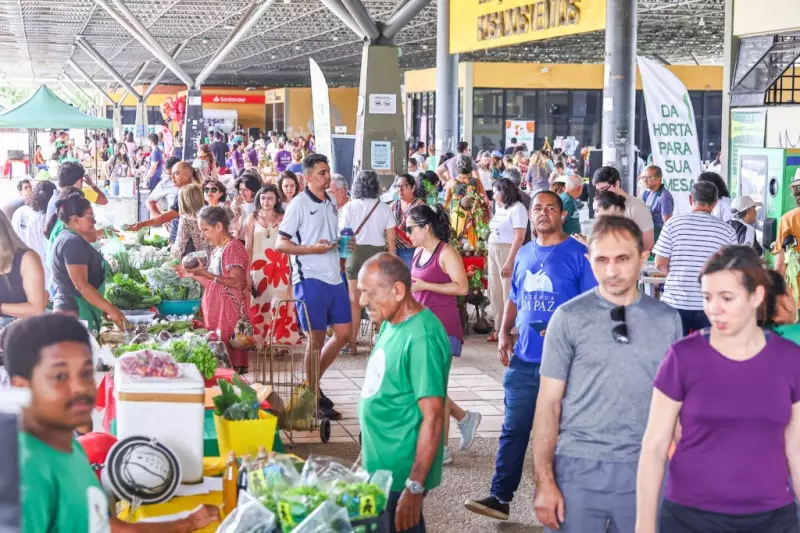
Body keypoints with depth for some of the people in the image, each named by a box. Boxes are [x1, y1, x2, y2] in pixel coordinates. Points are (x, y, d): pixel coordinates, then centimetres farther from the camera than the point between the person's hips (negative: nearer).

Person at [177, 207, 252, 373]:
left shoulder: (233, 247, -10)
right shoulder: (217, 250, 17)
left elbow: (237, 282, -21)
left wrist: (206, 273, -25)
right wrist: (192, 275, 8)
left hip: (229, 314, -9)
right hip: (216, 313, 9)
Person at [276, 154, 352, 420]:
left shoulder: (331, 204, 15)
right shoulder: (299, 204, -8)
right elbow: (280, 244, -11)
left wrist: (346, 245, 6)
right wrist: (313, 249, -20)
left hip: (334, 278, 7)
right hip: (310, 278, -7)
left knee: (344, 333, 9)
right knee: (316, 338, -1)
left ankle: (314, 382, 24)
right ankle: (313, 396, 10)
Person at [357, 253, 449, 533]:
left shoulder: (421, 338, -22)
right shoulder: (392, 324, 6)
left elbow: (433, 417, -23)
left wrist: (415, 487, -24)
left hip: (400, 475, -9)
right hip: (380, 467, 9)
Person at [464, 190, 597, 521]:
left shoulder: (578, 254, -5)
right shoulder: (524, 254, 12)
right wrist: (504, 333, 7)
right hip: (523, 358, 5)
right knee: (514, 428, 6)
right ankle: (500, 497, 11)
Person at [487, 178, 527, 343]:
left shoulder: (517, 208, -9)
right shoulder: (499, 208, 15)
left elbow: (519, 238, -15)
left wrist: (509, 261, -20)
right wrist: (489, 256, 7)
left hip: (508, 252, -8)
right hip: (493, 252, 8)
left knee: (509, 293, -5)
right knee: (495, 292, 10)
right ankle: (499, 328, 18)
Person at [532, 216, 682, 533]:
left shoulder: (667, 320, 4)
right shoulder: (569, 318, -3)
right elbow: (548, 403, -1)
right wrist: (544, 480, -7)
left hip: (645, 470, 2)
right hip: (578, 470, -2)